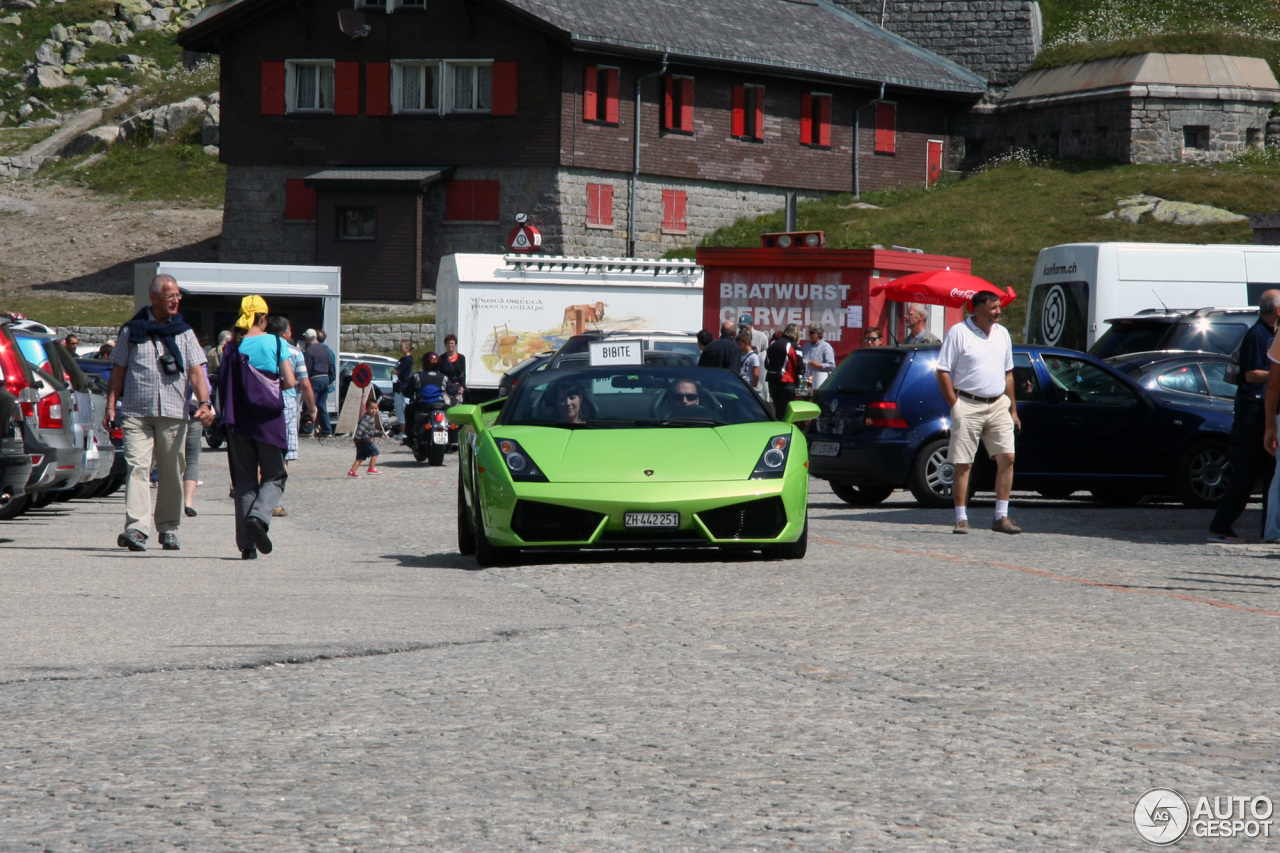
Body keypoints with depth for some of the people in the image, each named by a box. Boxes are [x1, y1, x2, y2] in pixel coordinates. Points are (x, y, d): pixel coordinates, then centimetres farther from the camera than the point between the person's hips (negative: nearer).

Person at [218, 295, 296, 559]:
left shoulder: (233, 348, 1)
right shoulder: (275, 343, -4)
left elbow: (222, 387, -2)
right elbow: (290, 382, -9)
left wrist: (228, 416, 12)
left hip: (239, 422, 2)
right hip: (269, 420, -2)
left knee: (244, 481, 9)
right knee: (274, 476, 12)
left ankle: (246, 544, 5)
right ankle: (259, 516, -17)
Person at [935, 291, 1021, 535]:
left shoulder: (1002, 334, 13)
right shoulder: (959, 333, -5)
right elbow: (943, 372, -5)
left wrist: (1013, 409, 16)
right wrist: (955, 405, -10)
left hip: (998, 405, 5)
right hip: (968, 406, -5)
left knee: (1007, 458, -3)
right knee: (963, 465, -2)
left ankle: (1001, 517, 3)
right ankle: (961, 519, 3)